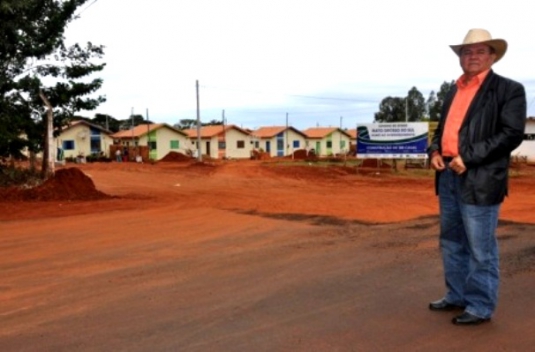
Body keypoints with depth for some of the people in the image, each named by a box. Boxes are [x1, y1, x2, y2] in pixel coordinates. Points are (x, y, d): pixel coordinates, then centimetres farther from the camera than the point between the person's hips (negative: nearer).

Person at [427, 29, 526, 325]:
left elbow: (512, 134, -12)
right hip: (448, 176, 7)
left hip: (479, 179, -7)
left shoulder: (508, 89, -2)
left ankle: (480, 307, 12)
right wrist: (435, 151, 4)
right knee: (451, 243, 15)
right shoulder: (454, 91, 18)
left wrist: (469, 157, -18)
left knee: (480, 249, 0)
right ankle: (457, 297, 29)